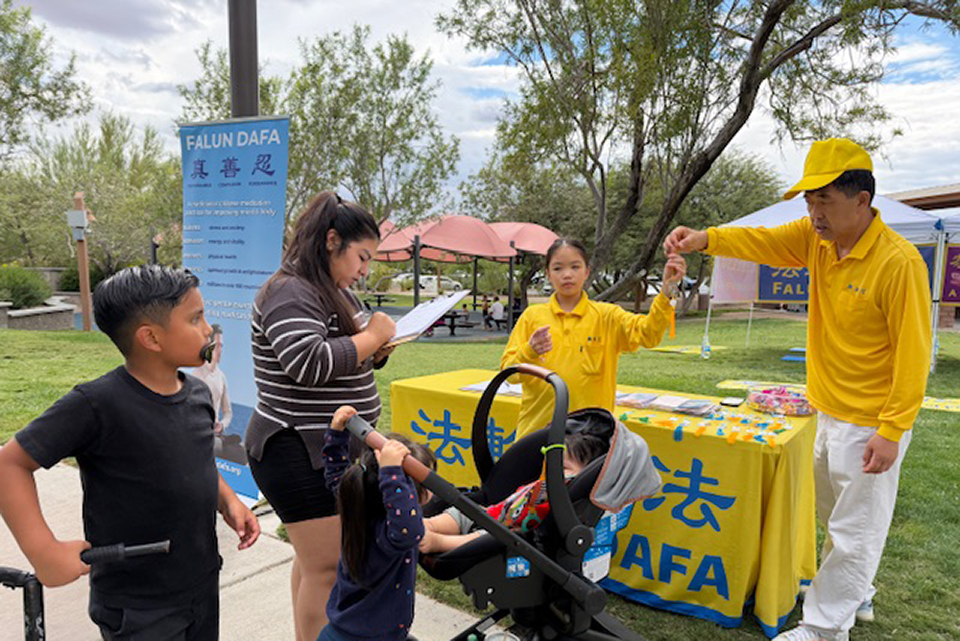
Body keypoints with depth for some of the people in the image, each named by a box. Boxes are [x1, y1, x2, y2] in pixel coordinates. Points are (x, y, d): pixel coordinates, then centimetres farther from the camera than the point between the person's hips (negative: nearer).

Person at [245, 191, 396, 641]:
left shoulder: (335, 291, 13)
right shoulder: (291, 293, -18)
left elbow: (346, 361, 21)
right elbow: (309, 363, -31)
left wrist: (378, 348, -1)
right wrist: (371, 336, -20)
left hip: (326, 451, 10)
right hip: (298, 454, -10)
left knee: (313, 558, 20)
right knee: (328, 567, -4)